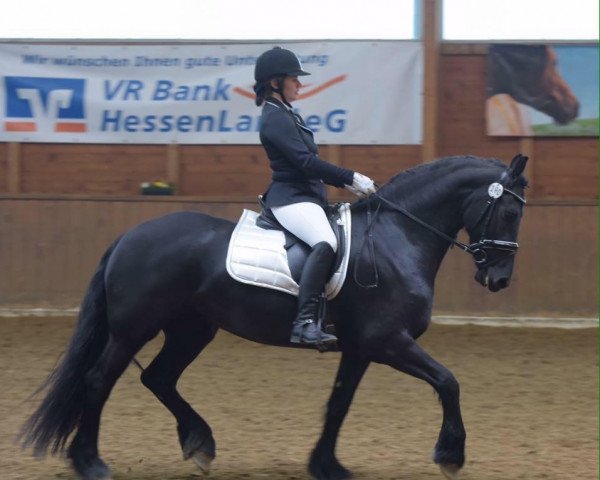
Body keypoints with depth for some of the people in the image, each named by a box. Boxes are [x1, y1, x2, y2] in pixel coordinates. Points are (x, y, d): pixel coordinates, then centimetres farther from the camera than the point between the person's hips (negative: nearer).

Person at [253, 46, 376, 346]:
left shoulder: (286, 116, 20)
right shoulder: (275, 118, -12)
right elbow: (306, 161, -20)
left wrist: (346, 183, 16)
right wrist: (351, 178, -16)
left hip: (305, 197, 12)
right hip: (290, 199, -12)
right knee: (326, 243, -35)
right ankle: (305, 322, -44)